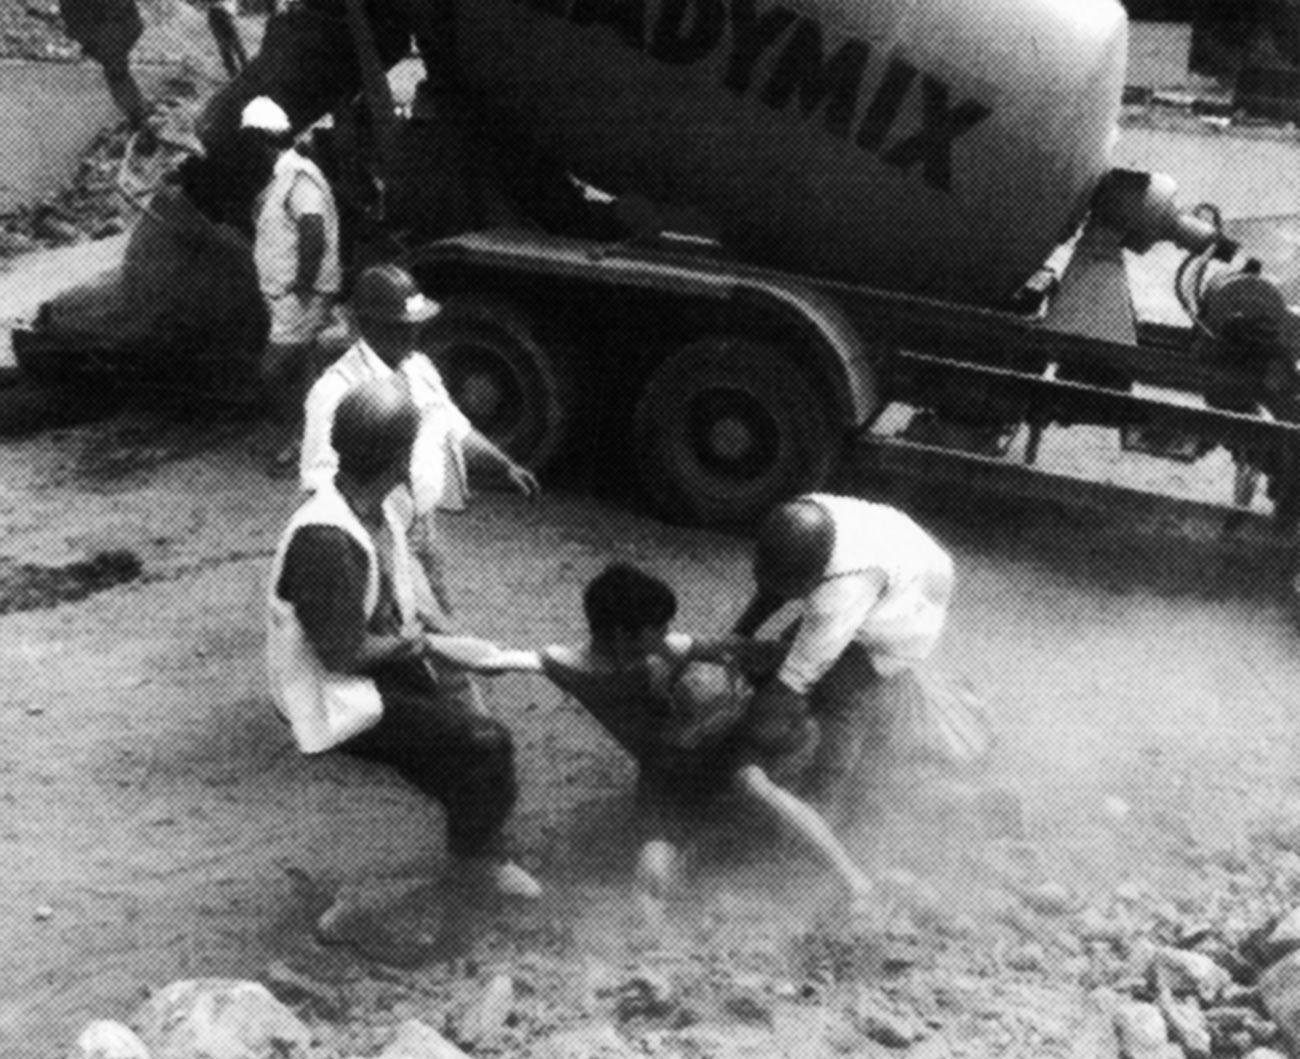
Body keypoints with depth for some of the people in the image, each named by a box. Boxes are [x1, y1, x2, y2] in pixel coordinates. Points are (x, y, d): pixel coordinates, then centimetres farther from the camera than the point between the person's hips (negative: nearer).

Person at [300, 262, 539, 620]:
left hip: (424, 525, 8)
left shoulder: (418, 368, 4)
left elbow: (454, 428, 17)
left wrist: (505, 466, 9)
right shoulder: (335, 391, -21)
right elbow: (319, 480, -23)